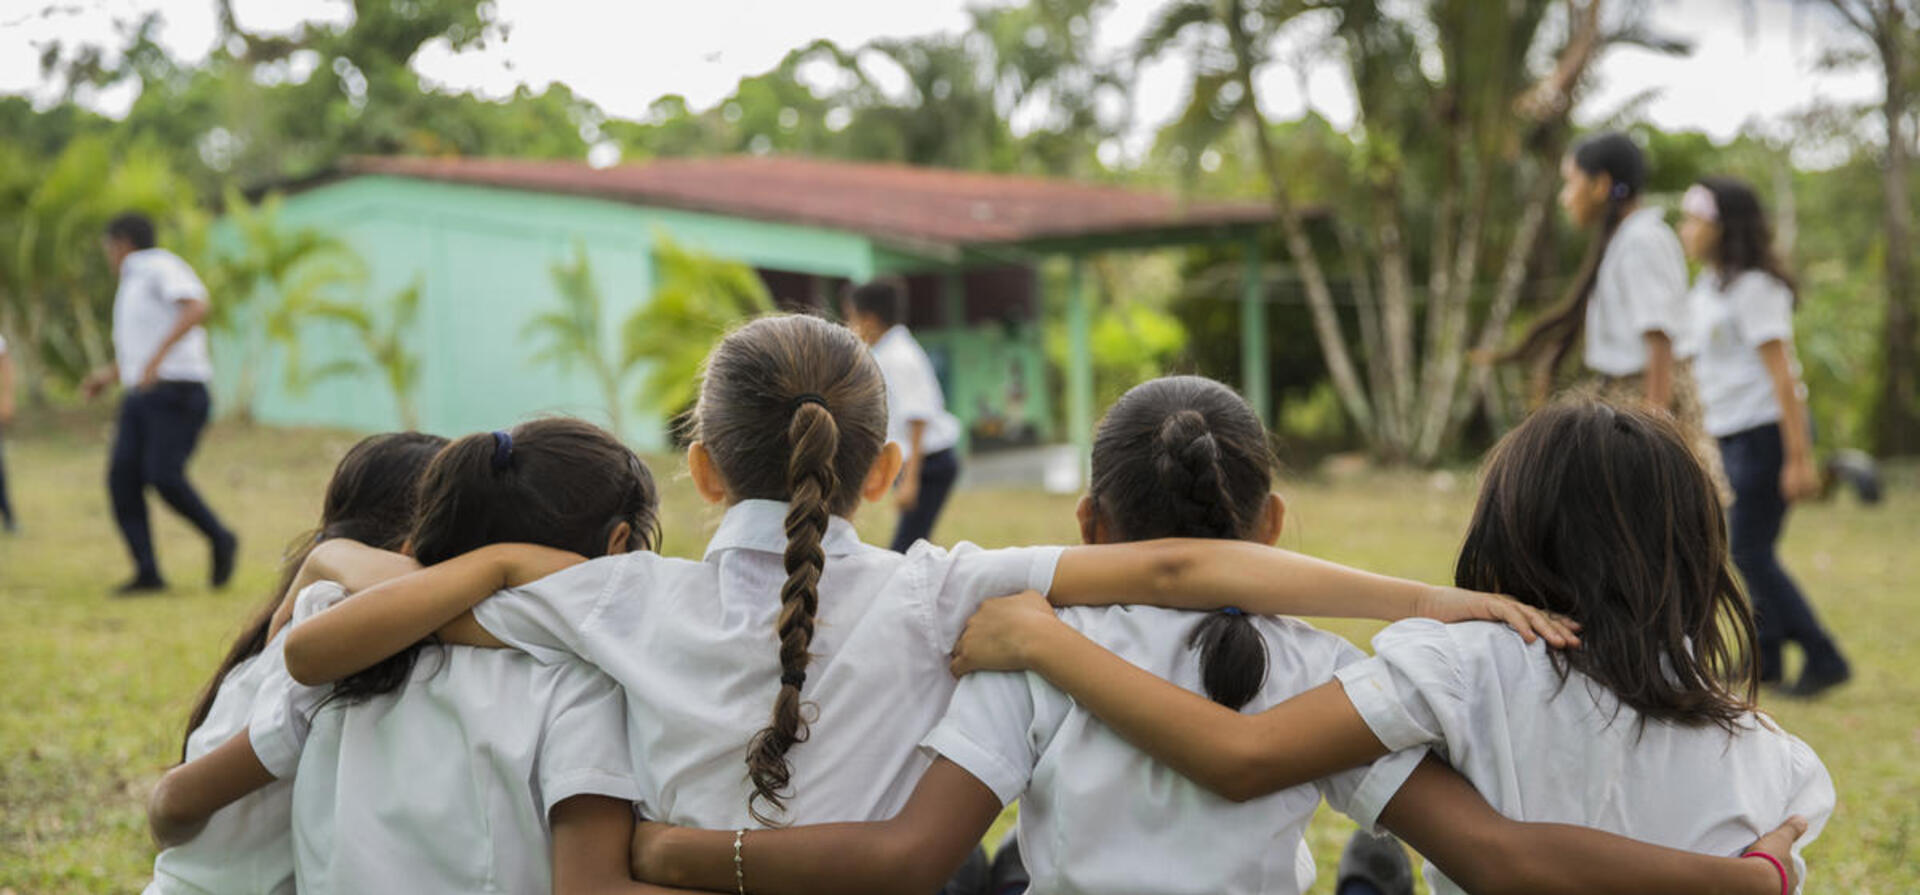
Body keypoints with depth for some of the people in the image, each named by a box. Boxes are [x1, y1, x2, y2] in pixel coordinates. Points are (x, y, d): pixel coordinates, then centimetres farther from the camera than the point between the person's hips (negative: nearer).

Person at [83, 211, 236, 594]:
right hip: (140, 395, 9)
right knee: (122, 477, -5)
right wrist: (111, 373, 32)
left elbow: (196, 307, -26)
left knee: (164, 477, -20)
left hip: (177, 391, -9)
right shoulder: (134, 282, 23)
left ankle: (220, 540, 0)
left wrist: (156, 357, -32)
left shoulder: (161, 268, -6)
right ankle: (147, 573, -6)